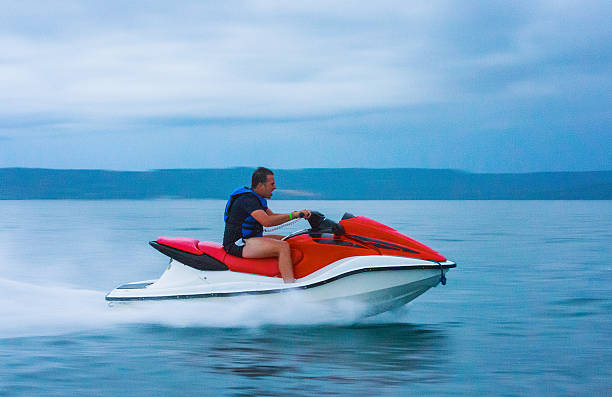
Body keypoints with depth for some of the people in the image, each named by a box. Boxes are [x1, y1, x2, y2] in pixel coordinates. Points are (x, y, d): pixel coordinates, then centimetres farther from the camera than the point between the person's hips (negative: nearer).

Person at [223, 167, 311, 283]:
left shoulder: (257, 198, 16)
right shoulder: (247, 199, -18)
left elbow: (272, 216, 18)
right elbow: (267, 221, -29)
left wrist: (298, 213, 4)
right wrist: (292, 215, -22)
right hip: (237, 244, -11)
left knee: (287, 241, 12)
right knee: (283, 246, -23)